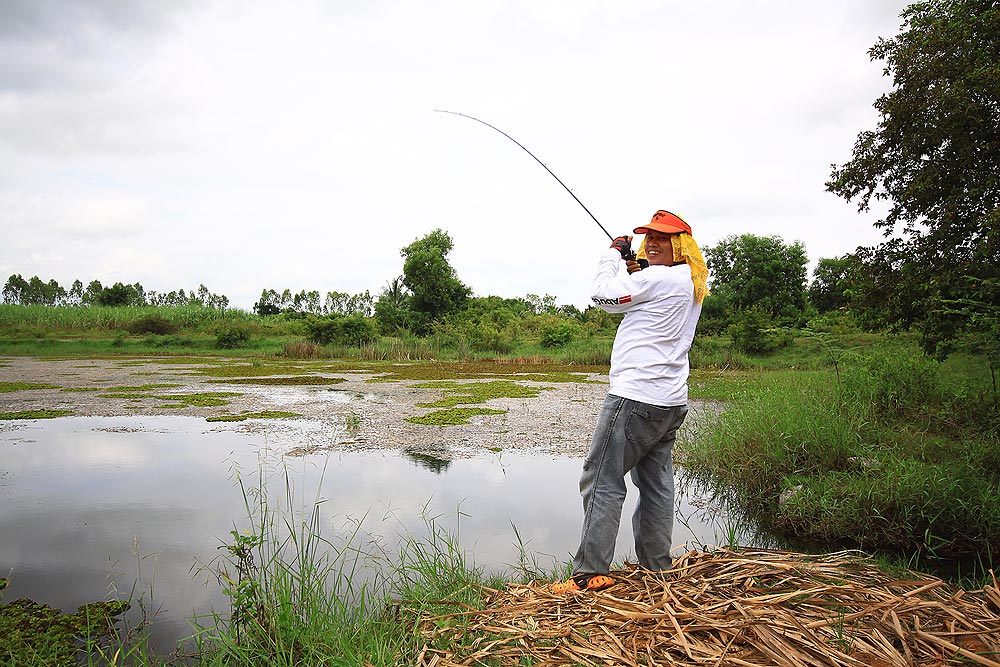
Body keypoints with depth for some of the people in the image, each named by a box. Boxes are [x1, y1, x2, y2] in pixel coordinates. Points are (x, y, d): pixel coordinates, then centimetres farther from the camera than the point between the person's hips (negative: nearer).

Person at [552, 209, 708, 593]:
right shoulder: (691, 284, 17)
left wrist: (613, 255, 8)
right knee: (656, 484, 14)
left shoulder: (658, 278, -13)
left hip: (636, 398, -10)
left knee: (601, 481, -6)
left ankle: (590, 572, -3)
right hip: (671, 402, 10)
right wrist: (632, 269, 14)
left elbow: (605, 296, -6)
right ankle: (657, 565, 22)